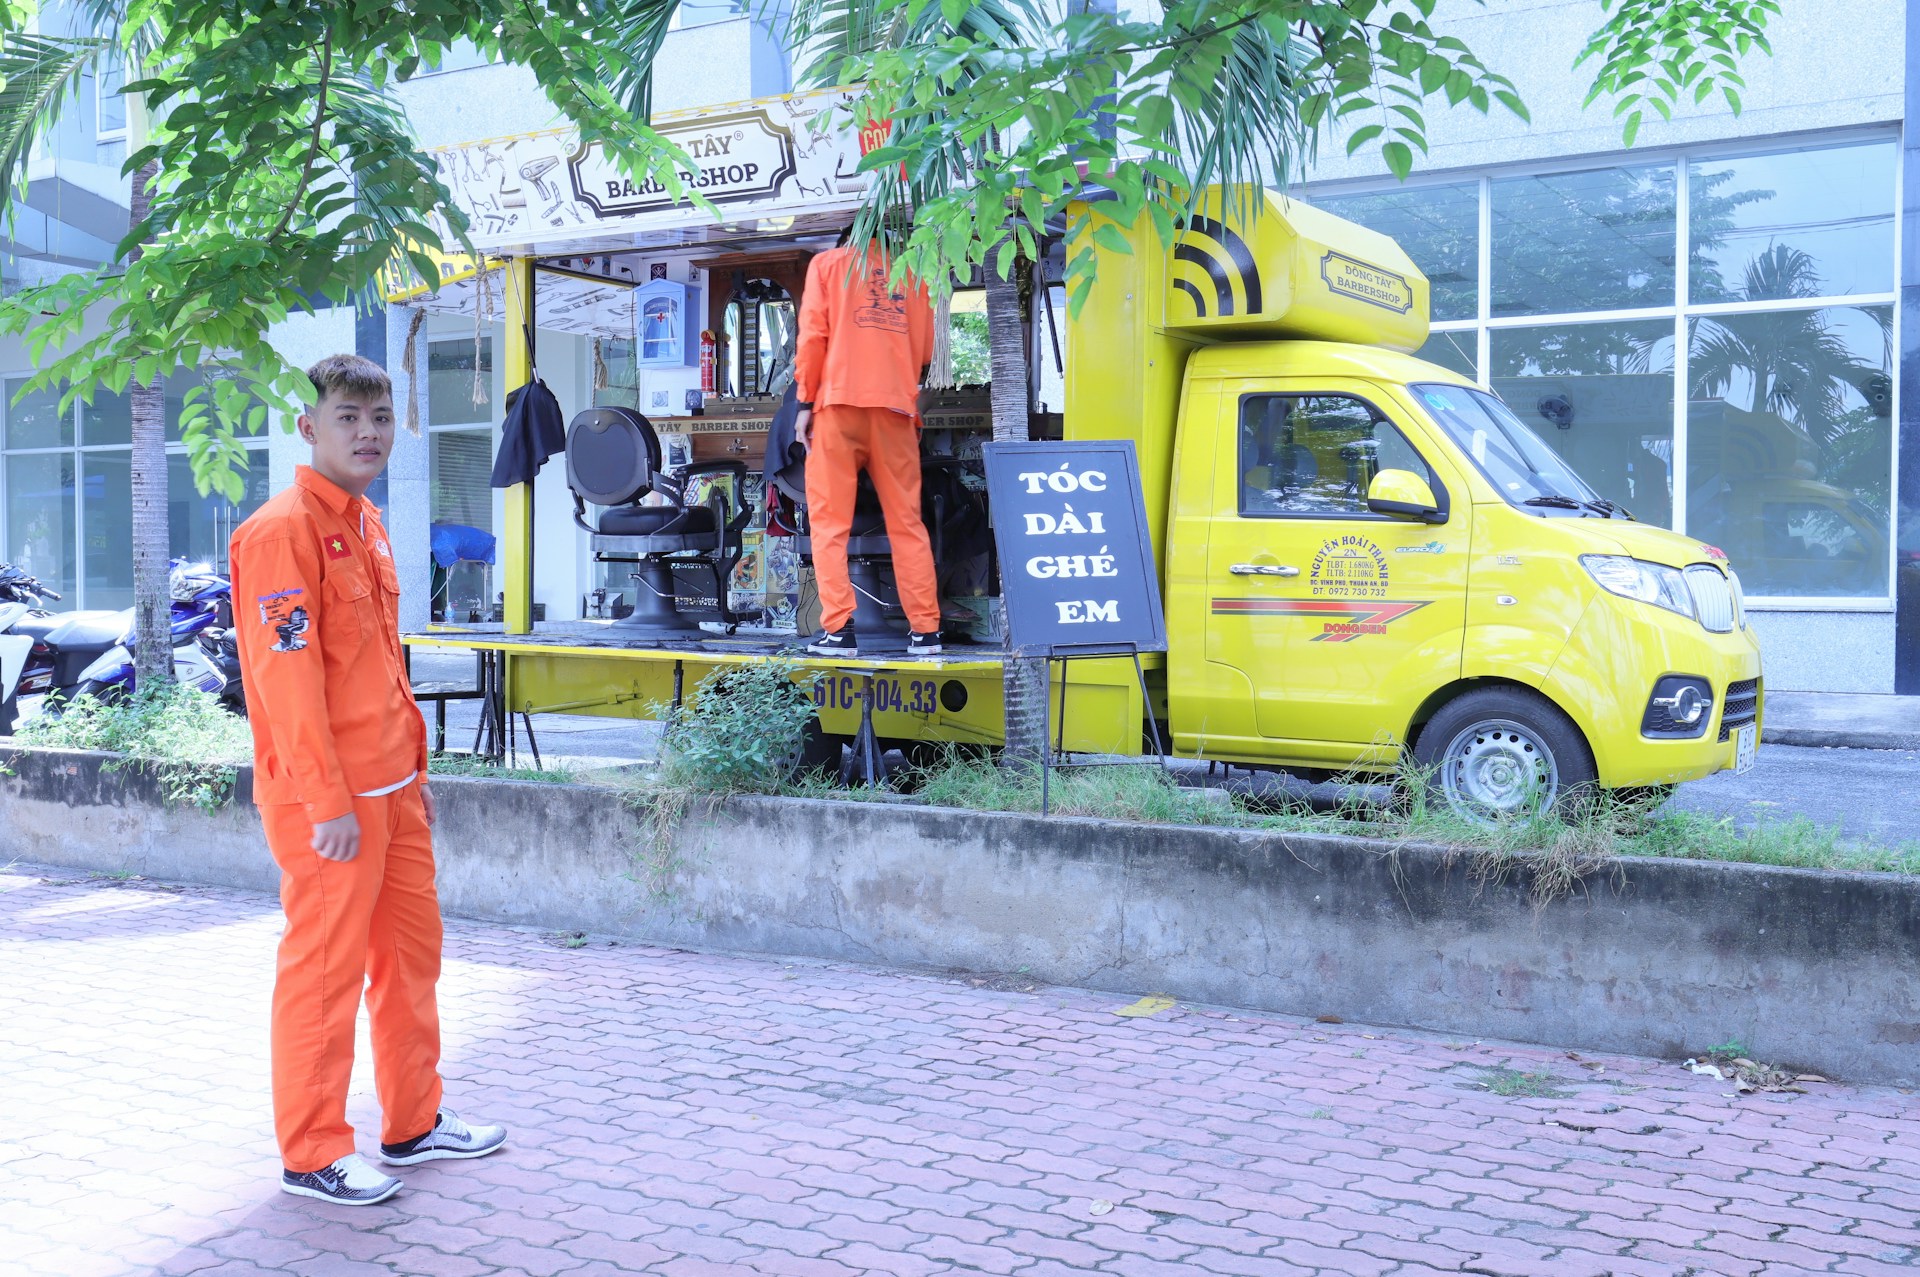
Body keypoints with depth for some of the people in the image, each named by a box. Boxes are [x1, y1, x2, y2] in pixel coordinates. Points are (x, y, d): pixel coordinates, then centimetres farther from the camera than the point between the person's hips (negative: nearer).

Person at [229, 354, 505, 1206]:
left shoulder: (366, 525, 14)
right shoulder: (283, 530, -14)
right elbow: (286, 674, -20)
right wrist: (328, 801, -21)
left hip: (390, 789, 9)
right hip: (328, 803, -9)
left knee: (412, 952, 16)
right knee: (324, 968, 0)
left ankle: (414, 1123, 30)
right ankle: (312, 1156, 13)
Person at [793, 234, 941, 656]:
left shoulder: (828, 263, 10)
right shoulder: (912, 272, 17)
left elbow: (813, 334, 0)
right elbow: (924, 347, 16)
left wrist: (805, 403, 1)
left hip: (839, 403, -2)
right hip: (896, 408, 3)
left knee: (830, 520, -2)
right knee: (906, 521, 4)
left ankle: (838, 629, -10)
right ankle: (925, 630, 1)